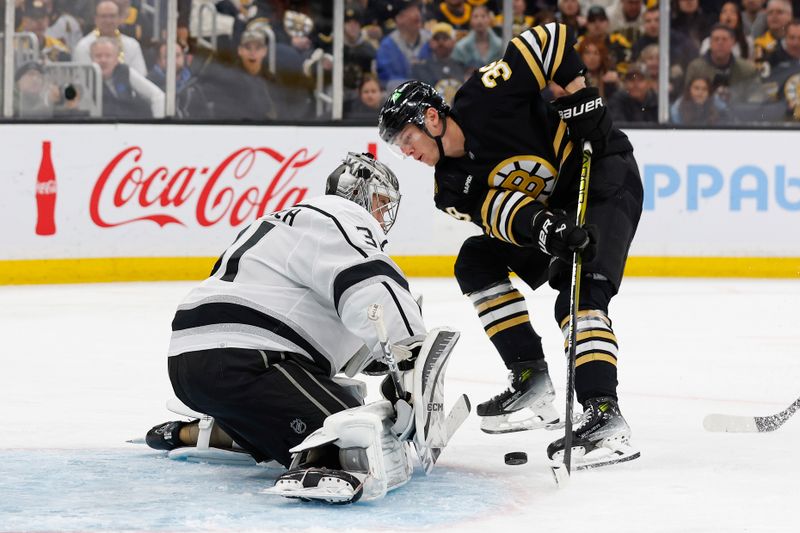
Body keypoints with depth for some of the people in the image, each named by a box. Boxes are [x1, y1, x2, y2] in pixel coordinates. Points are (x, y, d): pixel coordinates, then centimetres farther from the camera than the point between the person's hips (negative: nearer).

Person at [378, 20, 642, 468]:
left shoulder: (484, 99, -20)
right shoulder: (452, 187, -2)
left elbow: (554, 40, -17)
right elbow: (500, 213, -19)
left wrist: (581, 97, -22)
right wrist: (545, 228, -37)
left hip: (604, 176, -9)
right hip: (554, 207, 9)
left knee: (579, 296, -24)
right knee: (477, 261, 5)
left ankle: (605, 417, -33)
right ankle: (533, 383, 1)